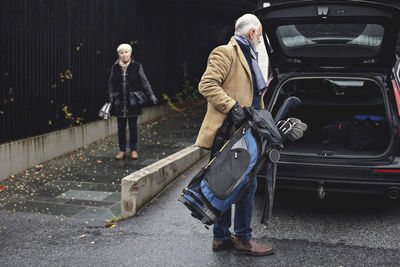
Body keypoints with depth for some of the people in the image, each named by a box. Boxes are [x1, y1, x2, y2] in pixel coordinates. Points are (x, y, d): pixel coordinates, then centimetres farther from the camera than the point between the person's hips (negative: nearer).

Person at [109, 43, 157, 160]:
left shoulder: (137, 66, -1)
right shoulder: (115, 67, 5)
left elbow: (144, 81, -1)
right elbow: (111, 83, 11)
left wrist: (151, 95, -6)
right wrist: (111, 95, 1)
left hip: (133, 101, -2)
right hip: (119, 102, 2)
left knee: (133, 126, 5)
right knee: (121, 127, 7)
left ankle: (133, 150, 17)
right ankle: (122, 150, 18)